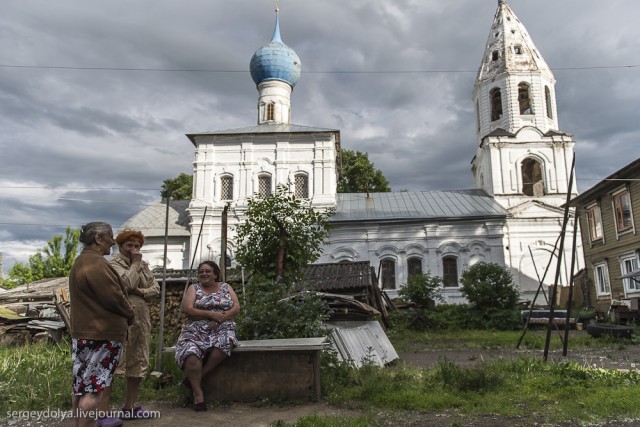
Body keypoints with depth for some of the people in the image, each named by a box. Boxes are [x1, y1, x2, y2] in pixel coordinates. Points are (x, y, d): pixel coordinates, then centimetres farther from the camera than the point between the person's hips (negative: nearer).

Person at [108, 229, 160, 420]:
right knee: (114, 364, -8)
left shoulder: (143, 265, 16)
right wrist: (135, 263, -9)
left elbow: (156, 289, 7)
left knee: (138, 364, 12)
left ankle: (129, 408, 21)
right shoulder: (114, 263, -4)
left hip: (142, 318, 8)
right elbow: (128, 283, -21)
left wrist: (139, 292, -10)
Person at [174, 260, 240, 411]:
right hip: (196, 331, 0)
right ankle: (197, 392, -23)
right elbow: (187, 310, -4)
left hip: (222, 329, 1)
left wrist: (221, 318, -14)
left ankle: (197, 377, -20)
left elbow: (236, 307, 4)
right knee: (191, 353, -32)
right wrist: (211, 315, -14)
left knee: (226, 342, -34)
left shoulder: (226, 287, 14)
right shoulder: (194, 288, 11)